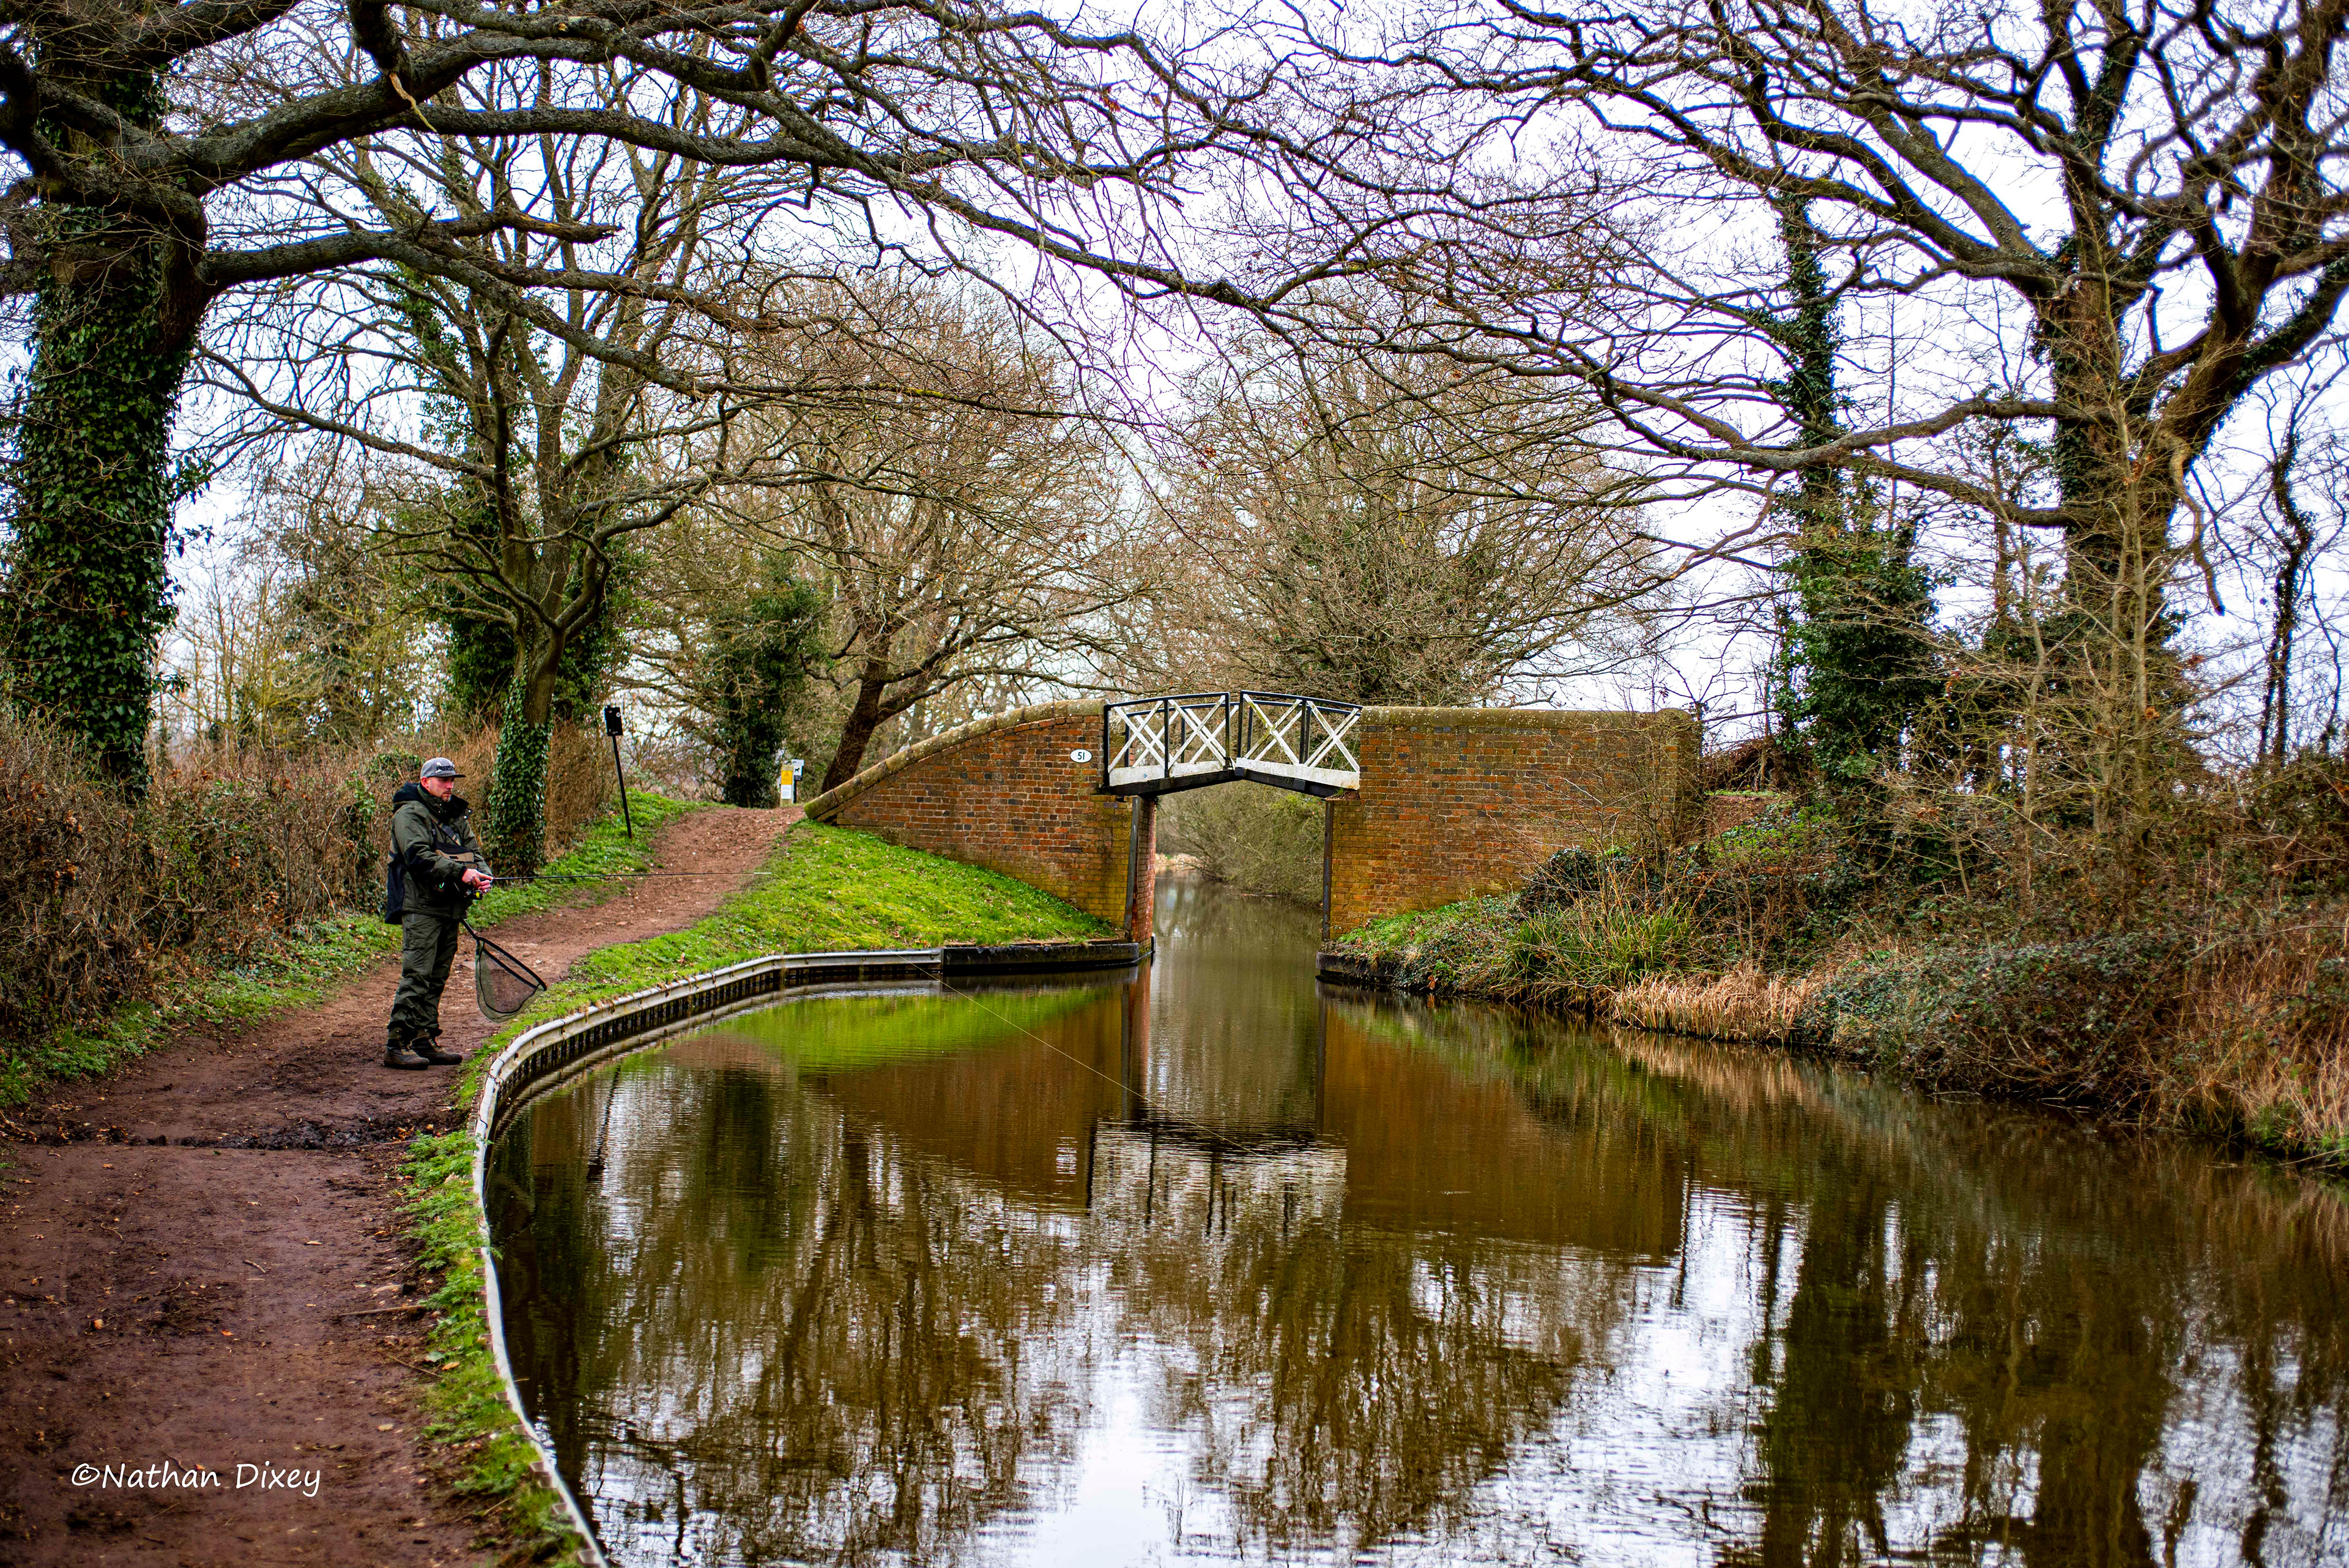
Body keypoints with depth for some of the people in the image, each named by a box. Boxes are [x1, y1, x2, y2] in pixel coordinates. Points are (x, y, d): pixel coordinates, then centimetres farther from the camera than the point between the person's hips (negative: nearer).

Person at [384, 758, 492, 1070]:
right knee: (417, 975, -12)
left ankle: (426, 1042, 15)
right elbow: (419, 856, -18)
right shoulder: (410, 815, -5)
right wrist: (460, 873, -26)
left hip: (451, 910, 8)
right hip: (421, 907, -8)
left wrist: (482, 876, -7)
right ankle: (396, 1045, -10)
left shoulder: (458, 817, 19)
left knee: (437, 977, 10)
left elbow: (474, 852, 15)